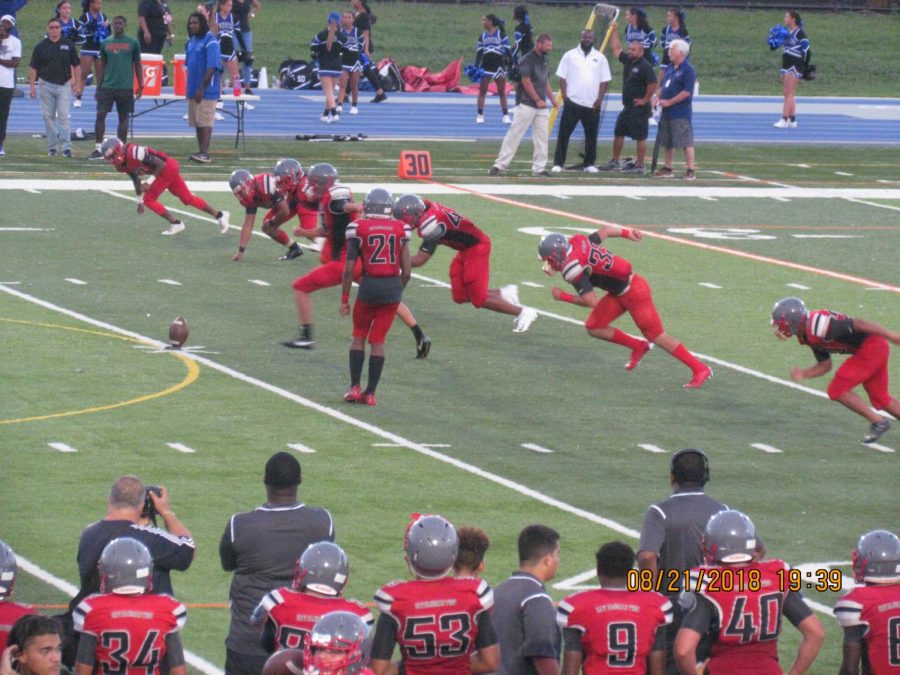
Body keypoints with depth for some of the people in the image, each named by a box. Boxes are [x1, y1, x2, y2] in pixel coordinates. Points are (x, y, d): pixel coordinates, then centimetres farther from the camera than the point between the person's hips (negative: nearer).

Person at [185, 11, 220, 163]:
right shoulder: (191, 42, 13)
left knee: (205, 122, -10)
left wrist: (201, 89, -21)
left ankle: (205, 153, -12)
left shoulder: (210, 42, -13)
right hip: (193, 90, 8)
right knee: (197, 122, 11)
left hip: (206, 91, -8)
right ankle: (201, 151, 17)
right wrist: (189, 88, 14)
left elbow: (212, 68, -18)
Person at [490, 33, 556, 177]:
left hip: (541, 106, 8)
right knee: (515, 134, -8)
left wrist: (552, 99, 15)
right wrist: (538, 100, -17)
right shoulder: (527, 60, -11)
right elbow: (526, 82, -16)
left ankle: (539, 168, 8)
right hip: (526, 104, -8)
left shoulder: (545, 61, 14)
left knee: (542, 137, 4)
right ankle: (500, 164, -5)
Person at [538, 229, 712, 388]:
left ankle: (700, 369, 6)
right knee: (593, 327, 6)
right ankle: (637, 346, 18)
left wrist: (562, 297, -10)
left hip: (633, 292, -9)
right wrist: (627, 232, 30)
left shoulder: (572, 268, -23)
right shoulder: (577, 242, 0)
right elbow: (606, 230, 13)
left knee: (657, 336, -1)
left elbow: (592, 302, -21)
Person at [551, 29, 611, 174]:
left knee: (591, 135, 6)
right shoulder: (570, 56, 4)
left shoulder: (600, 58, 7)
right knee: (564, 133, -5)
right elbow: (562, 77, 2)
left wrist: (599, 99, -3)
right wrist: (564, 97, -7)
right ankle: (558, 163, -4)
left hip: (592, 105, 2)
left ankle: (589, 164, 15)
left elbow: (604, 81, 6)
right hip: (572, 102, -2)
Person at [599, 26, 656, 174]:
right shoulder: (627, 61, 10)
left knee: (640, 137, -4)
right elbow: (616, 48, 23)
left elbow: (652, 84, -21)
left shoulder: (645, 66, -15)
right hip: (627, 106, 10)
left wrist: (645, 100, -16)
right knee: (618, 133, 15)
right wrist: (614, 31, 21)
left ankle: (639, 165, 0)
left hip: (639, 108, -10)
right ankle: (614, 162, 24)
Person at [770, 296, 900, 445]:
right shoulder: (808, 336, 7)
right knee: (880, 399, 20)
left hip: (872, 346, -9)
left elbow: (858, 324, -23)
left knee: (837, 390, -6)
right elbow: (825, 365, 17)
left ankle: (878, 422, 3)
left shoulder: (817, 325, -23)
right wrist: (803, 374, 1)